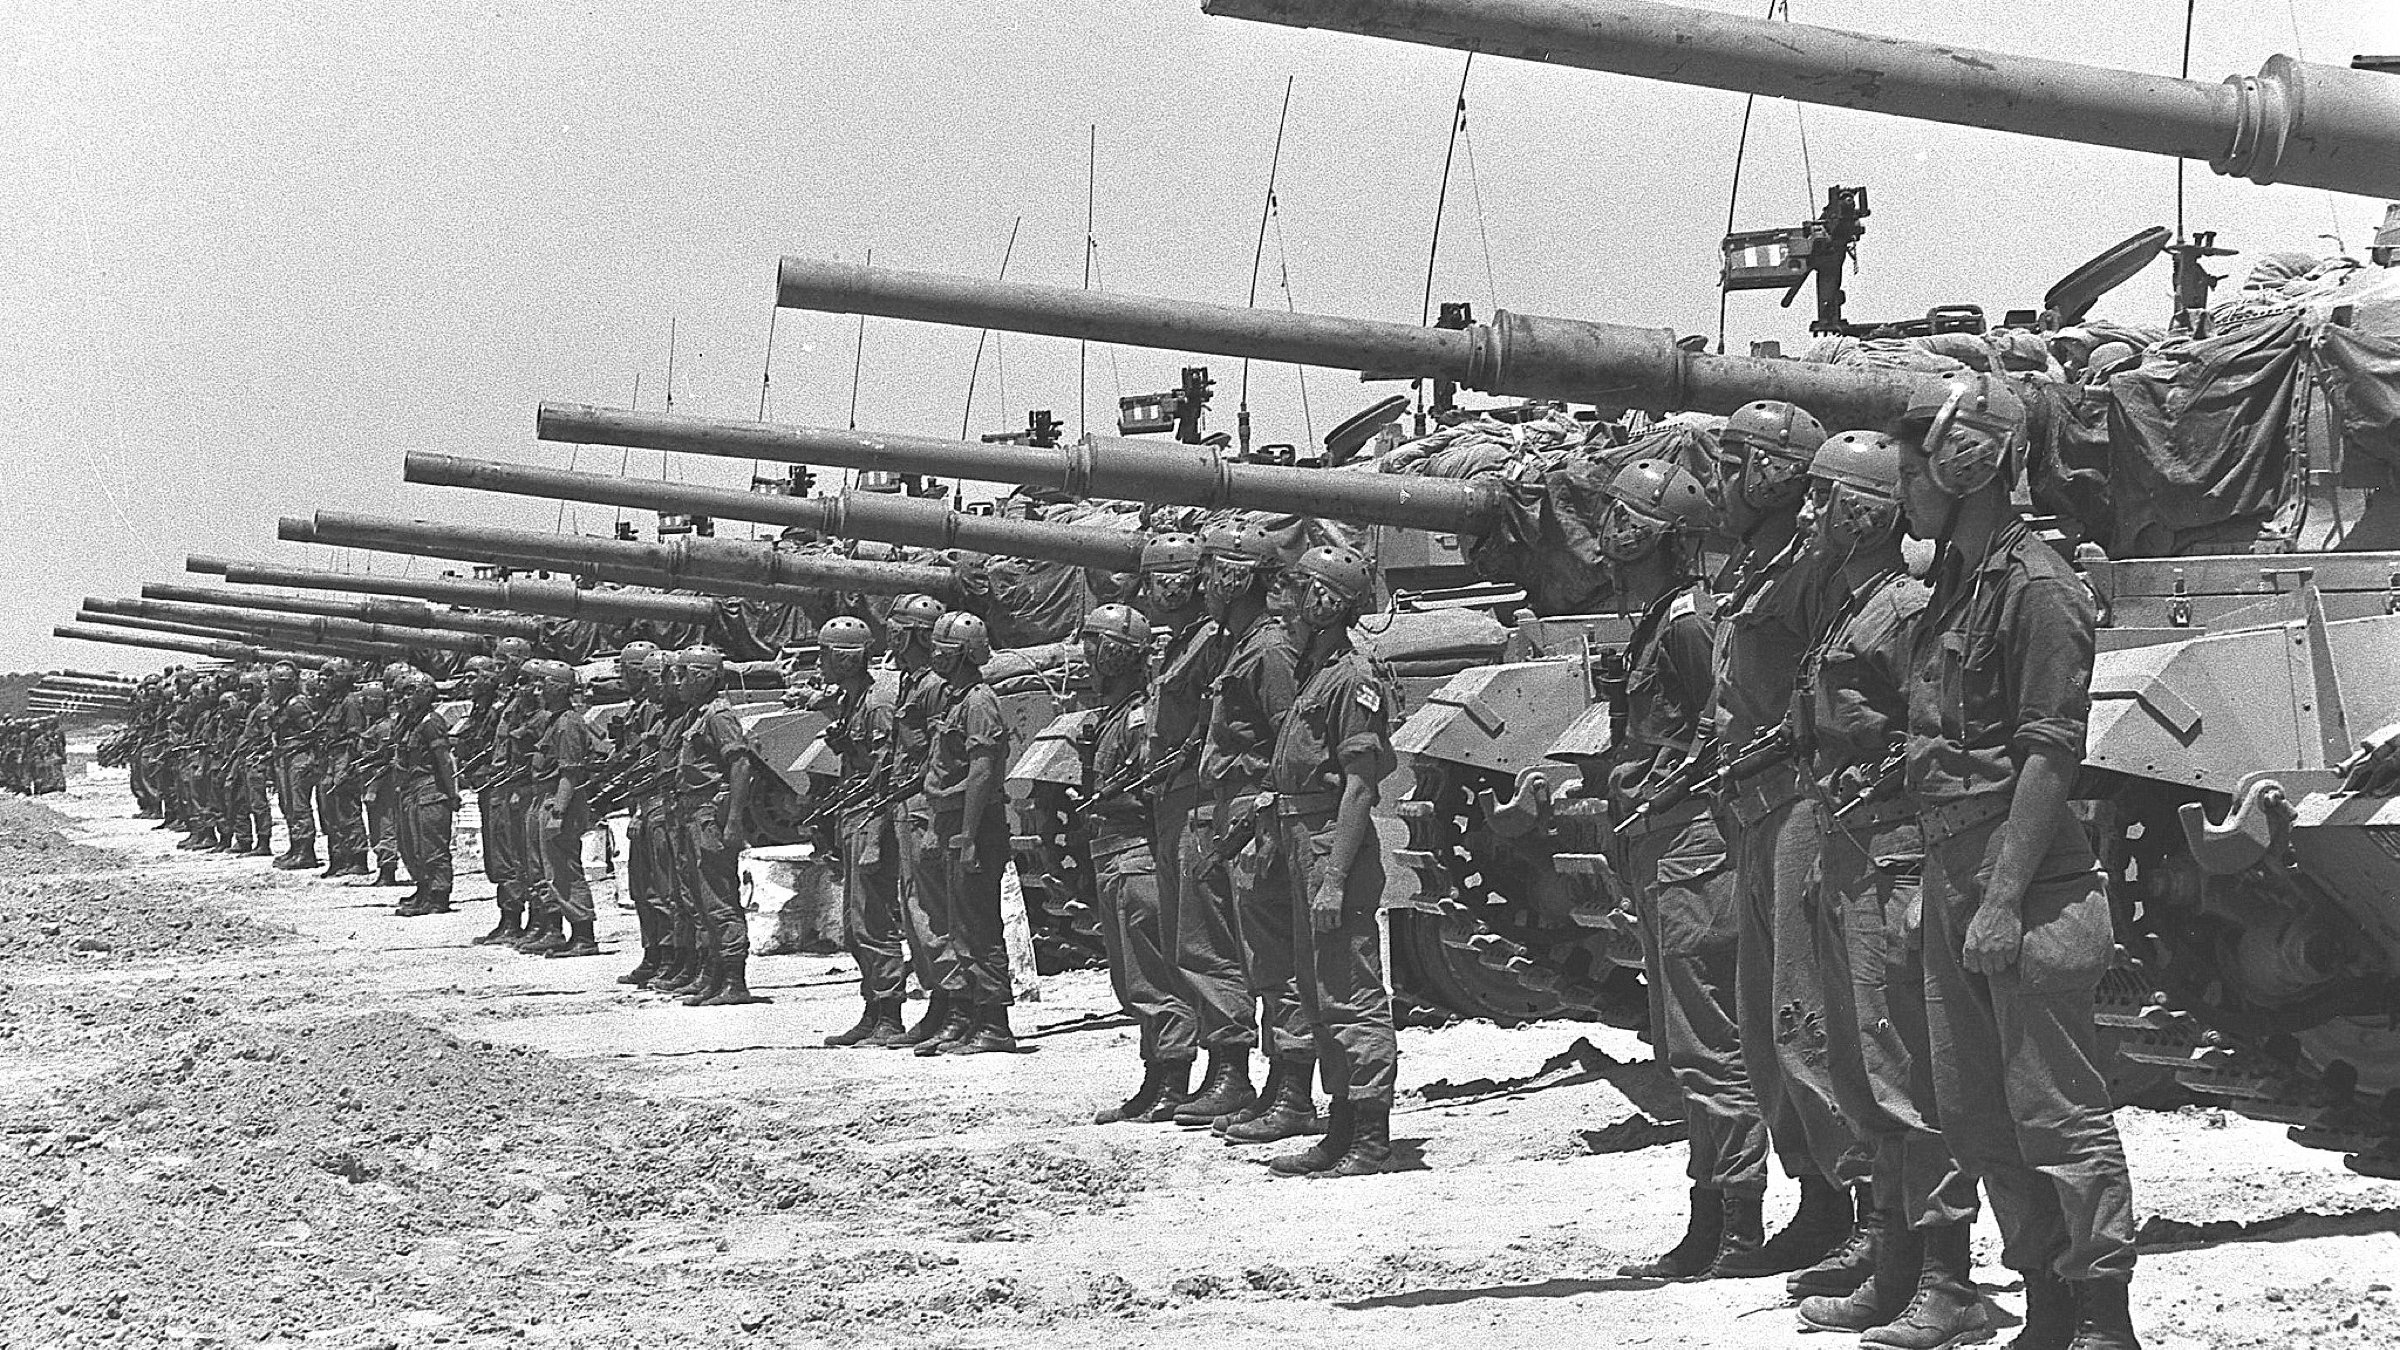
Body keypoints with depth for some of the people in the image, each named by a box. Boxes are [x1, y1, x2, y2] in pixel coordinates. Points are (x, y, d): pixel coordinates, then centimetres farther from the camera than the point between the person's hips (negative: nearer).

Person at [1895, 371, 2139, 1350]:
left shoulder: (2037, 589, -13)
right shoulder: (1956, 581, 15)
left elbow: (2049, 754, -17)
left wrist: (2004, 899, -20)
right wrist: (1955, 887, 14)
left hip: (2028, 886, -10)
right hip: (1950, 872, 10)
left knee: (2056, 1110, -4)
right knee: (1974, 1110, 14)